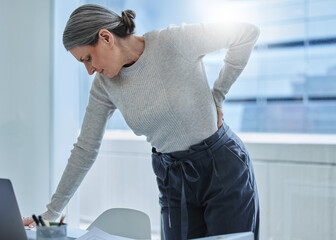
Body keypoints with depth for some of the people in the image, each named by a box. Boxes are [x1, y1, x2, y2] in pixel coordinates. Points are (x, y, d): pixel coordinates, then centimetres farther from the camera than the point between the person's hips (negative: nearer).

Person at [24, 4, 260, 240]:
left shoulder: (173, 41, -20)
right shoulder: (105, 84, -3)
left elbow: (247, 33, -13)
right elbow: (85, 149, 2)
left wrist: (216, 98, -10)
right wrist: (51, 214, 3)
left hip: (223, 166, -4)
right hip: (173, 177, 4)